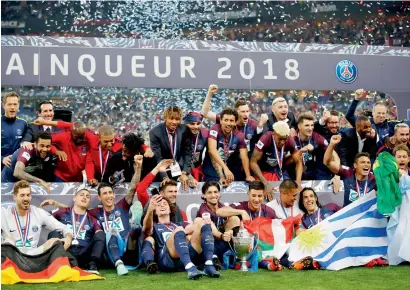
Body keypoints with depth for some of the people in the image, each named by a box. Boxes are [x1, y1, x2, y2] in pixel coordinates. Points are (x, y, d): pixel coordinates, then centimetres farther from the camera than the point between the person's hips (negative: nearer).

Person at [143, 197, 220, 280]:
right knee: (179, 230, -29)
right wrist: (150, 210, -17)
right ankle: (190, 269, -53)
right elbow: (147, 229, 3)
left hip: (189, 255, 3)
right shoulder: (154, 227, 28)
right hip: (167, 259, -3)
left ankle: (209, 266, -33)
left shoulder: (179, 225, 38)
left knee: (200, 222, -14)